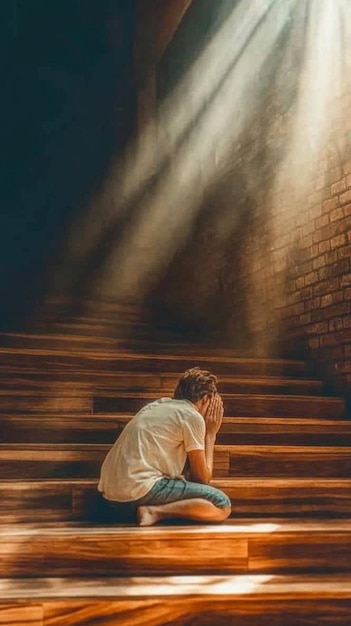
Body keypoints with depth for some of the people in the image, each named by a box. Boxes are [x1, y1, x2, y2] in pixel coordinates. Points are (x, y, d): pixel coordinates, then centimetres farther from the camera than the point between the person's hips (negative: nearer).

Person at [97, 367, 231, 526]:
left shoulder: (158, 405, 22)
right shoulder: (193, 416, -2)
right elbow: (202, 477, 4)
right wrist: (210, 434, 14)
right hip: (139, 491, -9)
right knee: (222, 505, -5)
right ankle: (155, 512, -16)